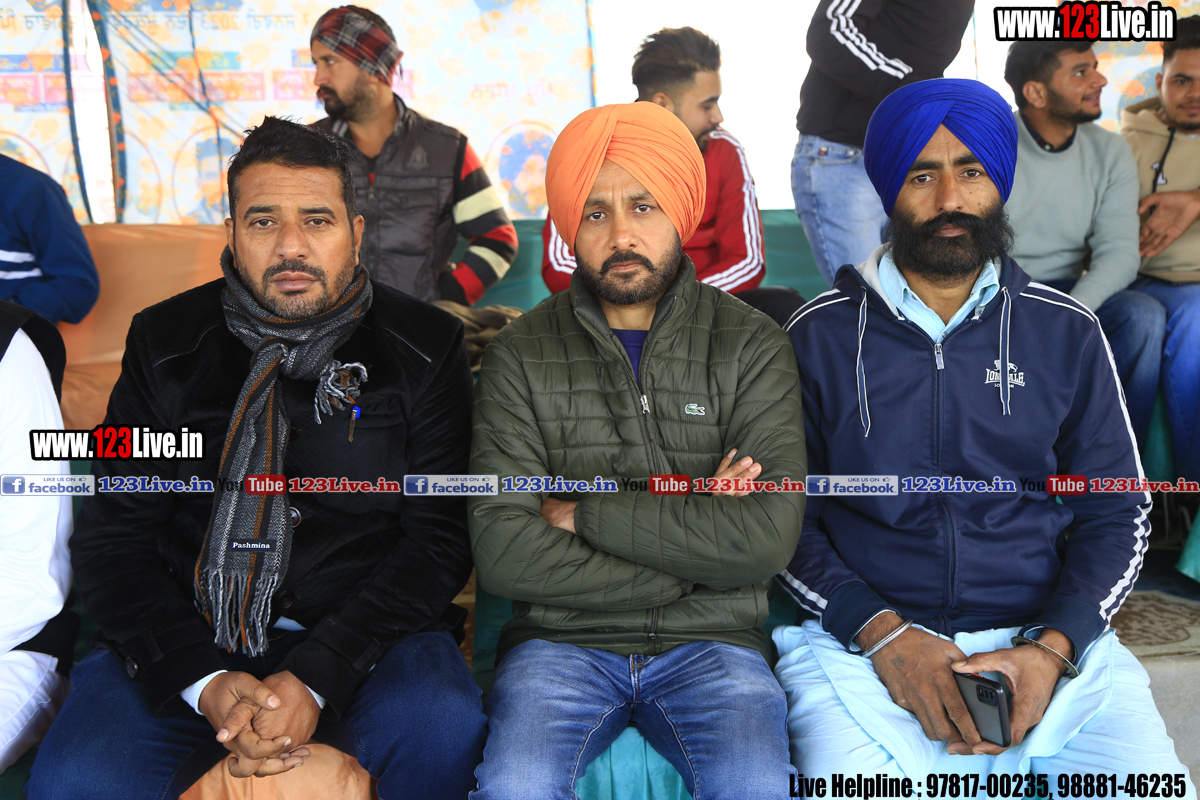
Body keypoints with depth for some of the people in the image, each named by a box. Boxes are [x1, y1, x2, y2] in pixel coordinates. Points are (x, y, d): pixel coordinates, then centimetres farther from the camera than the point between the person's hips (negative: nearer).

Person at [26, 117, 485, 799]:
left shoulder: (426, 347, -2)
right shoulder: (164, 343, 3)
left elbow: (439, 538, -5)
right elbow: (114, 539, 2)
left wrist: (316, 678, -18)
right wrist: (205, 683, -15)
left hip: (359, 635, -1)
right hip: (186, 640, 1)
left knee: (443, 731, -30)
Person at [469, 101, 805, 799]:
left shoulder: (753, 345, 1)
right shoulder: (522, 354, 1)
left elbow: (769, 535, -12)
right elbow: (502, 551, -10)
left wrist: (587, 513, -11)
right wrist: (693, 547, -10)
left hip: (712, 639, 1)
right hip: (562, 639, 0)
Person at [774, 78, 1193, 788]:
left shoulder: (1067, 332, 8)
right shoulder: (820, 336, 3)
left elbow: (1118, 512, 9)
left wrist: (1051, 648, -8)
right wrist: (881, 632, -12)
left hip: (1050, 634, 2)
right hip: (861, 644, -2)